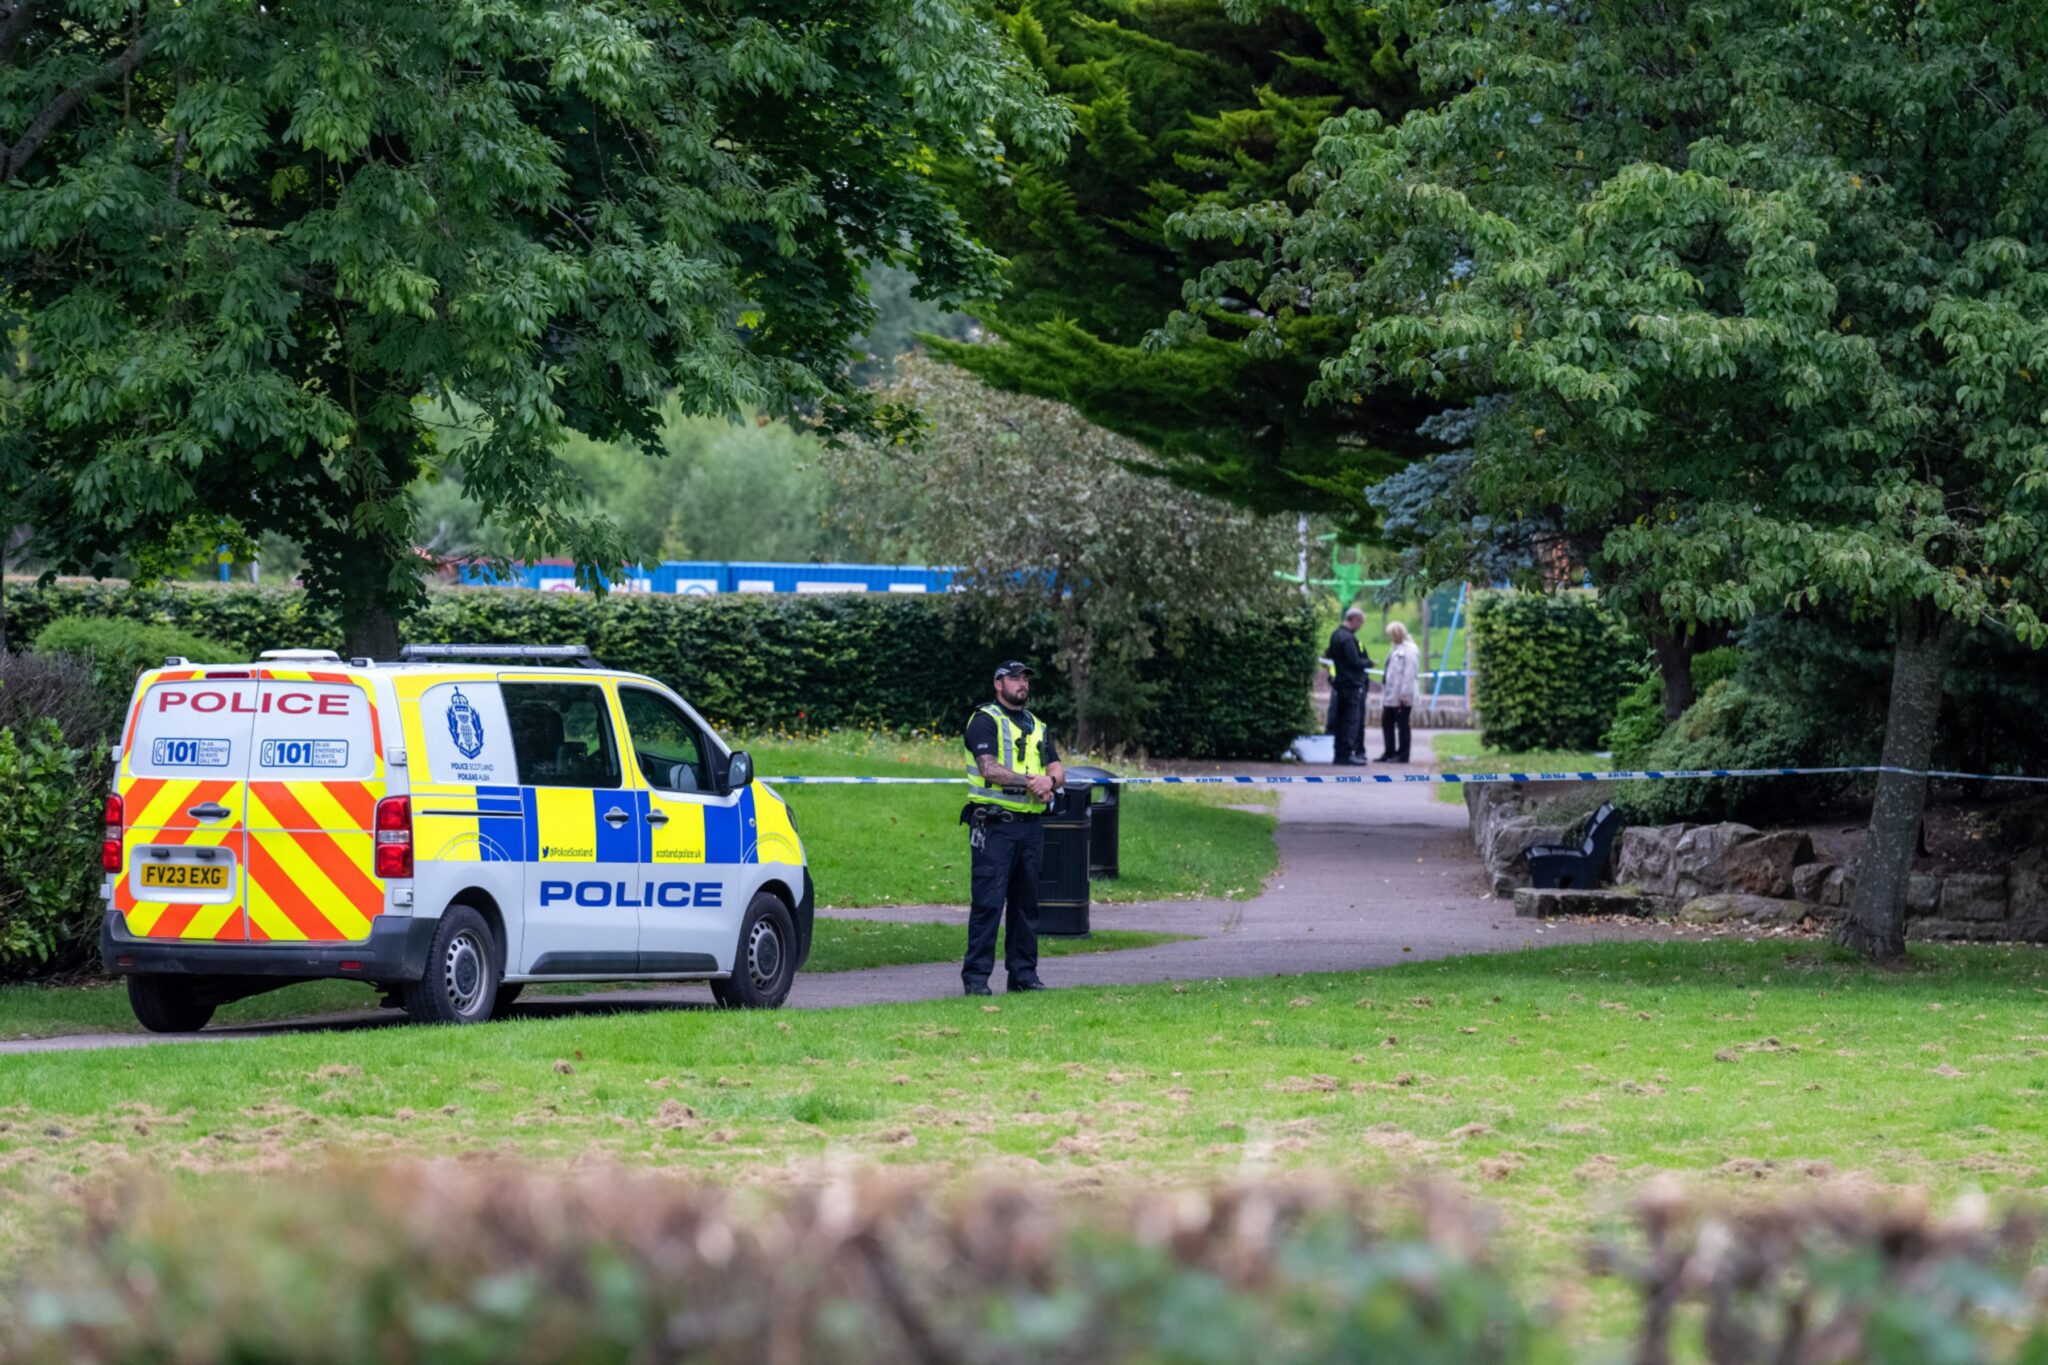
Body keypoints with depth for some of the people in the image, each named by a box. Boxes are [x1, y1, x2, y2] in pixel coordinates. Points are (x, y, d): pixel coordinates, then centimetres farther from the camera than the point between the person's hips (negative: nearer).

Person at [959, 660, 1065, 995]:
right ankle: (976, 976, -9)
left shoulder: (1038, 727, 21)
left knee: (1026, 902, 9)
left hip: (1029, 826, 7)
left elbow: (1059, 773, 14)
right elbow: (989, 768, -15)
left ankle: (1023, 972, 14)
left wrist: (1049, 781, -9)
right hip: (994, 825, -7)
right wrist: (1031, 782, -17)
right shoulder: (985, 721, -2)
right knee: (988, 902, -10)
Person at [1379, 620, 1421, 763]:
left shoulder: (1409, 650, -13)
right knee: (1387, 722, 12)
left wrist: (1404, 694, -21)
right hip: (1391, 695, 10)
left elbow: (1409, 674, -18)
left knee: (1402, 724, -3)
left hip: (1401, 697, -10)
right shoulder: (1397, 648, 17)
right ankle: (1389, 753, 19)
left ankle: (1402, 755, 2)